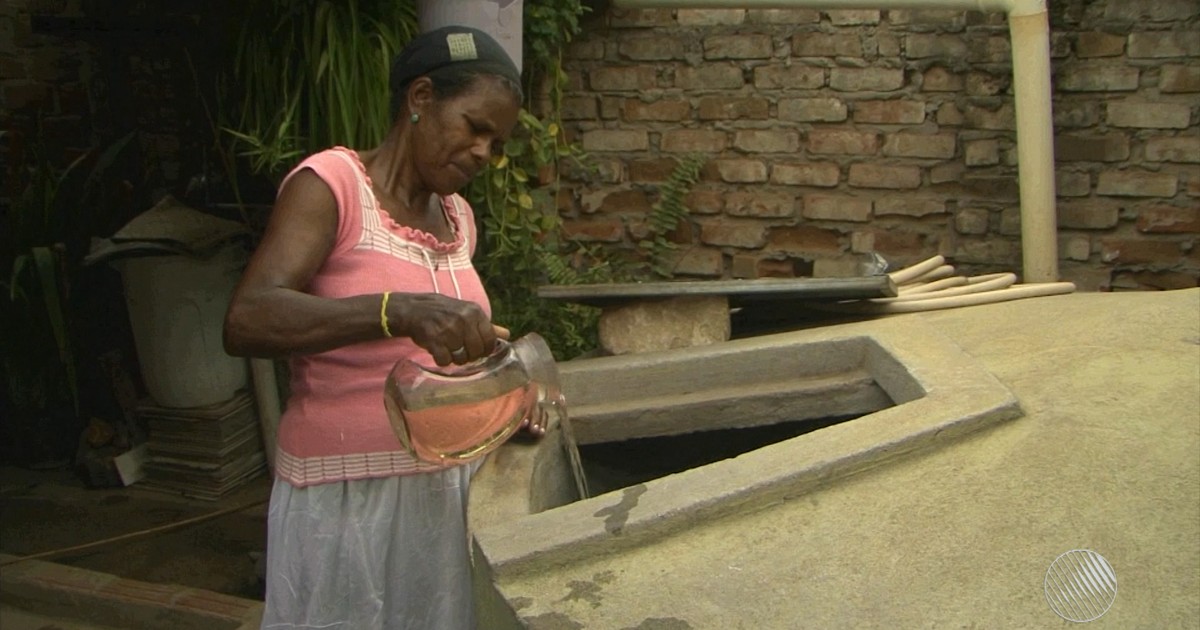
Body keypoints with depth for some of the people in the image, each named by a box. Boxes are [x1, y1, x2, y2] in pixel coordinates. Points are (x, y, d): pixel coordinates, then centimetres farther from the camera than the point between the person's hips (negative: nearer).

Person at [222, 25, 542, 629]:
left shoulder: (457, 216, 12)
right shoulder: (330, 182, -10)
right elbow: (246, 322, -25)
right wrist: (397, 309, -39)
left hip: (444, 484, 7)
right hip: (349, 494, -6)